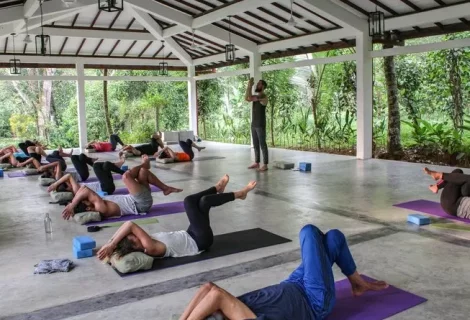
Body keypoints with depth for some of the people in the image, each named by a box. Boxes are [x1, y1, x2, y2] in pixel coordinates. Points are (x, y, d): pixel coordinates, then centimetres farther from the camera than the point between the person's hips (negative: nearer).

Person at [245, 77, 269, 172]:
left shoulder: (264, 97, -13)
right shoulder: (256, 96, 15)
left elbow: (250, 98, -23)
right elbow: (246, 98, -3)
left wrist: (250, 86, -17)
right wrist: (248, 86, -7)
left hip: (261, 125, -9)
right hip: (253, 124, 9)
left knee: (263, 145, -6)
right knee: (255, 145, 12)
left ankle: (265, 165, -3)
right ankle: (257, 163, 19)